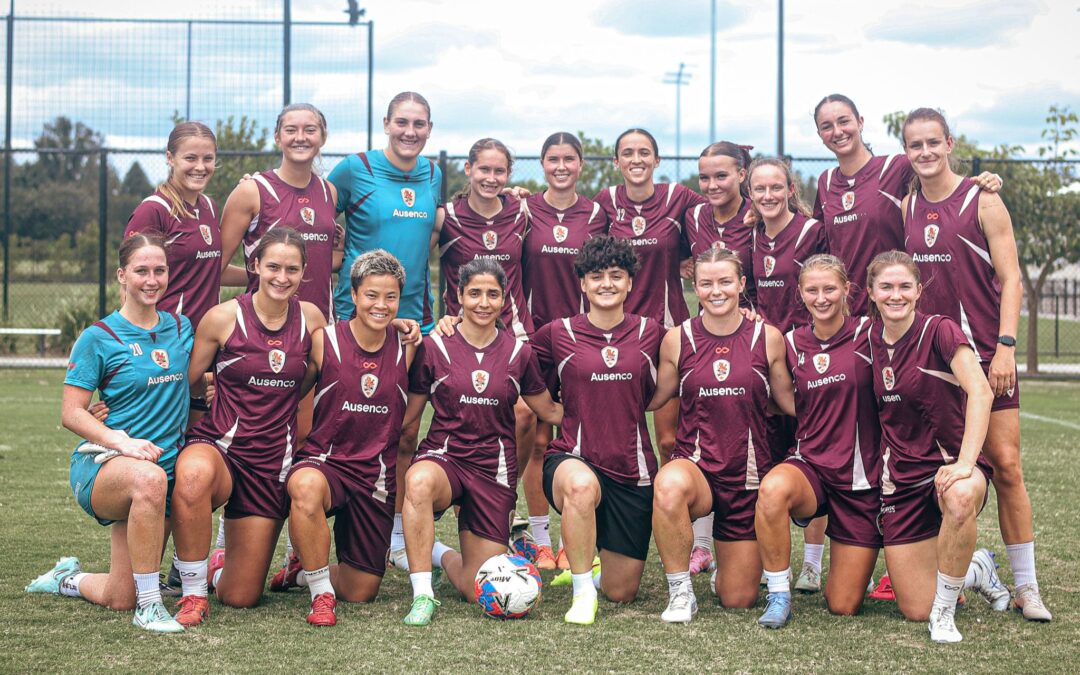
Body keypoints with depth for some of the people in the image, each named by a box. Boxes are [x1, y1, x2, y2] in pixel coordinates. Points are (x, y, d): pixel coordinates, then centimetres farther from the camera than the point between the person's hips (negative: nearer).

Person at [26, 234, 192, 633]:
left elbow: (192, 387, 24)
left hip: (165, 468, 5)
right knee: (149, 478, -43)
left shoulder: (181, 328, 8)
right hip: (101, 465, -5)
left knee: (120, 600, 3)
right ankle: (149, 606, -29)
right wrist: (121, 441, -24)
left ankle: (67, 578, 38)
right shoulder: (98, 338, -6)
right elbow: (71, 413, -9)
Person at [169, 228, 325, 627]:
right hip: (219, 447, -3)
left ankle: (218, 567, 42)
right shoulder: (224, 317, -6)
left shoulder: (311, 318, 3)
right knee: (193, 475, -43)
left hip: (275, 460, 3)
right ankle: (193, 591, -20)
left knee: (241, 598, 2)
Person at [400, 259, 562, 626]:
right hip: (443, 456, -2)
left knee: (480, 591, -3)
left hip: (494, 468, 2)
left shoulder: (518, 352, 3)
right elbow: (408, 414, 3)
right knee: (419, 482, -42)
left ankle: (442, 554, 33)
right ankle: (423, 595, -26)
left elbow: (550, 411, 14)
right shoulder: (434, 347, -3)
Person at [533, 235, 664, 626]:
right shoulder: (557, 334, 1)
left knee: (621, 592, 4)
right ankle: (582, 591, -21)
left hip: (633, 469, 2)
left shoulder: (650, 333, 4)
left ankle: (584, 557, 39)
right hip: (573, 459, -2)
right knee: (582, 485, -41)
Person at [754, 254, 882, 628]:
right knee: (773, 489, -38)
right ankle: (779, 596, -19)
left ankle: (858, 561, 36)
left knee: (843, 605, 0)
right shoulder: (792, 342, 4)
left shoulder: (868, 333, -5)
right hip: (811, 466, 2)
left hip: (861, 477, -1)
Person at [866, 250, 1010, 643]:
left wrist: (965, 463, -34)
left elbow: (980, 392, -24)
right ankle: (974, 570, 31)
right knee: (915, 610, -4)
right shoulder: (870, 339, 4)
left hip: (951, 463, -4)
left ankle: (944, 611, -19)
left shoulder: (939, 330, -11)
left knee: (959, 498, -44)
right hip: (901, 476, 4)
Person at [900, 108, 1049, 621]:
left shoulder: (982, 202, -3)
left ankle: (1026, 585, 2)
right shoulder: (905, 209, 9)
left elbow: (1010, 279, -5)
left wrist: (1005, 346, -15)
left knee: (1004, 463, -5)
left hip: (985, 352, -4)